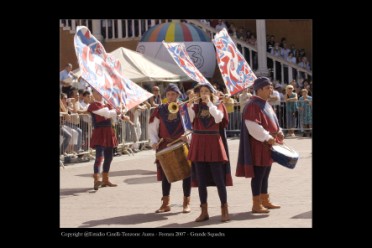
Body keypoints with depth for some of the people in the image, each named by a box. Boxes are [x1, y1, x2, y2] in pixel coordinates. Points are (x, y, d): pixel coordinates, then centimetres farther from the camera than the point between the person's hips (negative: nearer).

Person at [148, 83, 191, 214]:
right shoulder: (160, 110, 5)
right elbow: (152, 128, 8)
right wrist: (154, 141, -7)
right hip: (165, 146, 2)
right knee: (165, 174, 5)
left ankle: (186, 203, 12)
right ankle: (165, 203, 15)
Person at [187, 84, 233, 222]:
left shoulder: (218, 105, 4)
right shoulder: (196, 107, 11)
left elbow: (218, 118, -17)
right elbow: (190, 119, -8)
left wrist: (209, 103, -13)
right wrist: (190, 103, -13)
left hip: (214, 144, -3)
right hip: (198, 145, 3)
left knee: (219, 179, -4)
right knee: (201, 180, 4)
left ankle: (224, 211, 4)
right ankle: (204, 211, 11)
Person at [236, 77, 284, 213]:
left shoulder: (266, 105, 15)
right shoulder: (253, 105, -16)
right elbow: (253, 126, -23)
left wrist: (278, 131, 5)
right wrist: (267, 138, -23)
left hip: (268, 145, 10)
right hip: (258, 145, -10)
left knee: (265, 174, 15)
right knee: (258, 175, -5)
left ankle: (265, 201, 23)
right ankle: (256, 205, 0)